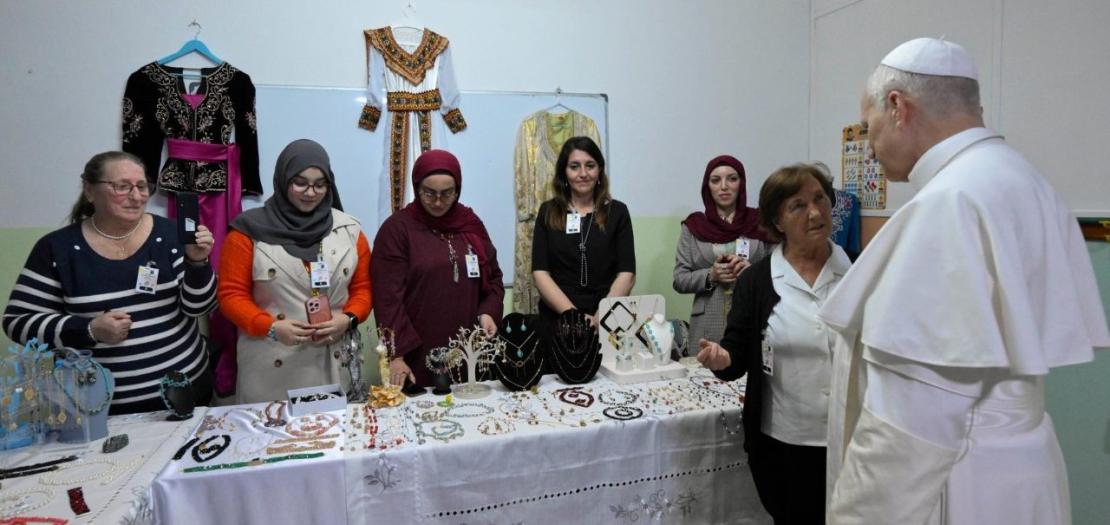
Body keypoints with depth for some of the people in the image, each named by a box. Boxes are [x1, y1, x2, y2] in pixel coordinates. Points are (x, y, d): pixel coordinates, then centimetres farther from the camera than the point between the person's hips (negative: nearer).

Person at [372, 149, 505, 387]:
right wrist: (395, 355, -16)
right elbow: (388, 297, -10)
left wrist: (488, 313, -3)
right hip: (417, 356, -4)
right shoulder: (396, 228, -5)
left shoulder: (471, 223, 10)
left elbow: (493, 278, 15)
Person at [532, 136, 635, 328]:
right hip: (557, 320, 0)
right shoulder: (548, 212, 8)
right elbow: (540, 272, 1)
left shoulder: (617, 211, 7)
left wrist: (600, 318, -12)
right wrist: (574, 316, -11)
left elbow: (627, 274, 1)